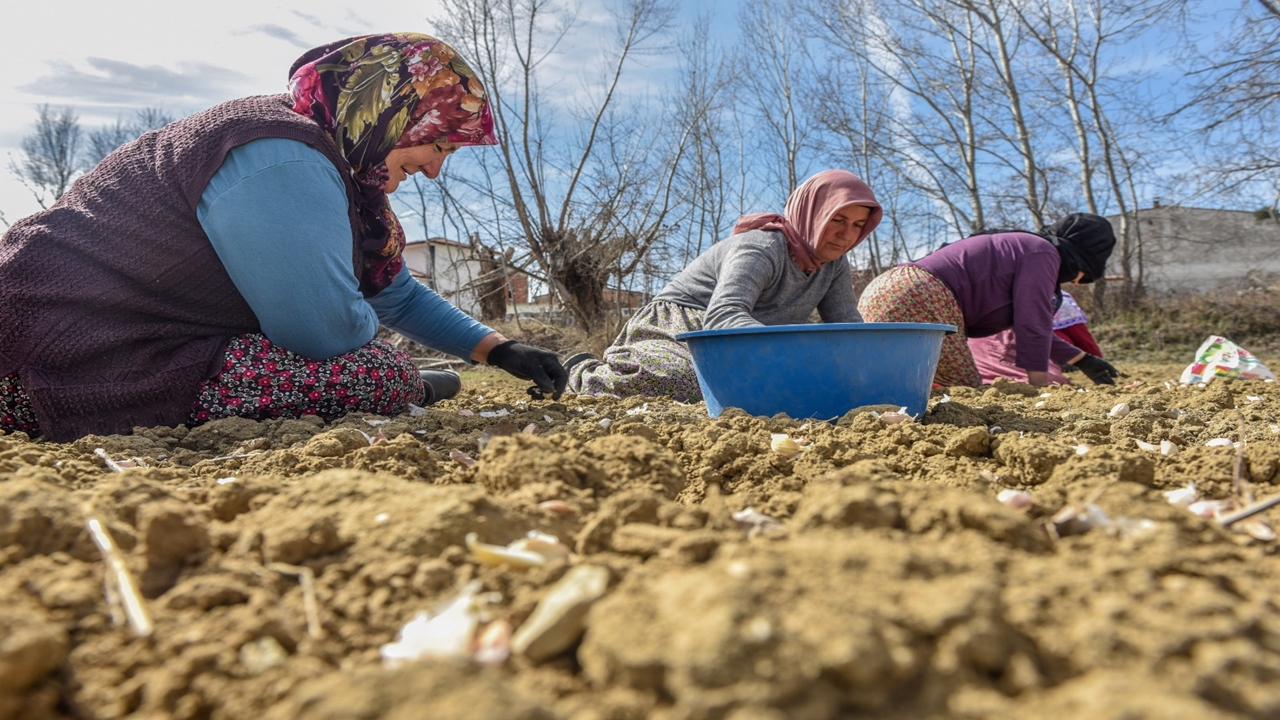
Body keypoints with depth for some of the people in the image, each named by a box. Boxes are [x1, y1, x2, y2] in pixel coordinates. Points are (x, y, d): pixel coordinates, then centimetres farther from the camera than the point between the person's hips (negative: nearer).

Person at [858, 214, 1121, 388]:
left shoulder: (1019, 246, 33)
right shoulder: (1043, 253, 2)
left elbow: (1030, 323, 40)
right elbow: (1033, 323, -6)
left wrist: (1082, 359, 46)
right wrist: (1040, 384, 0)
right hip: (916, 301, -11)